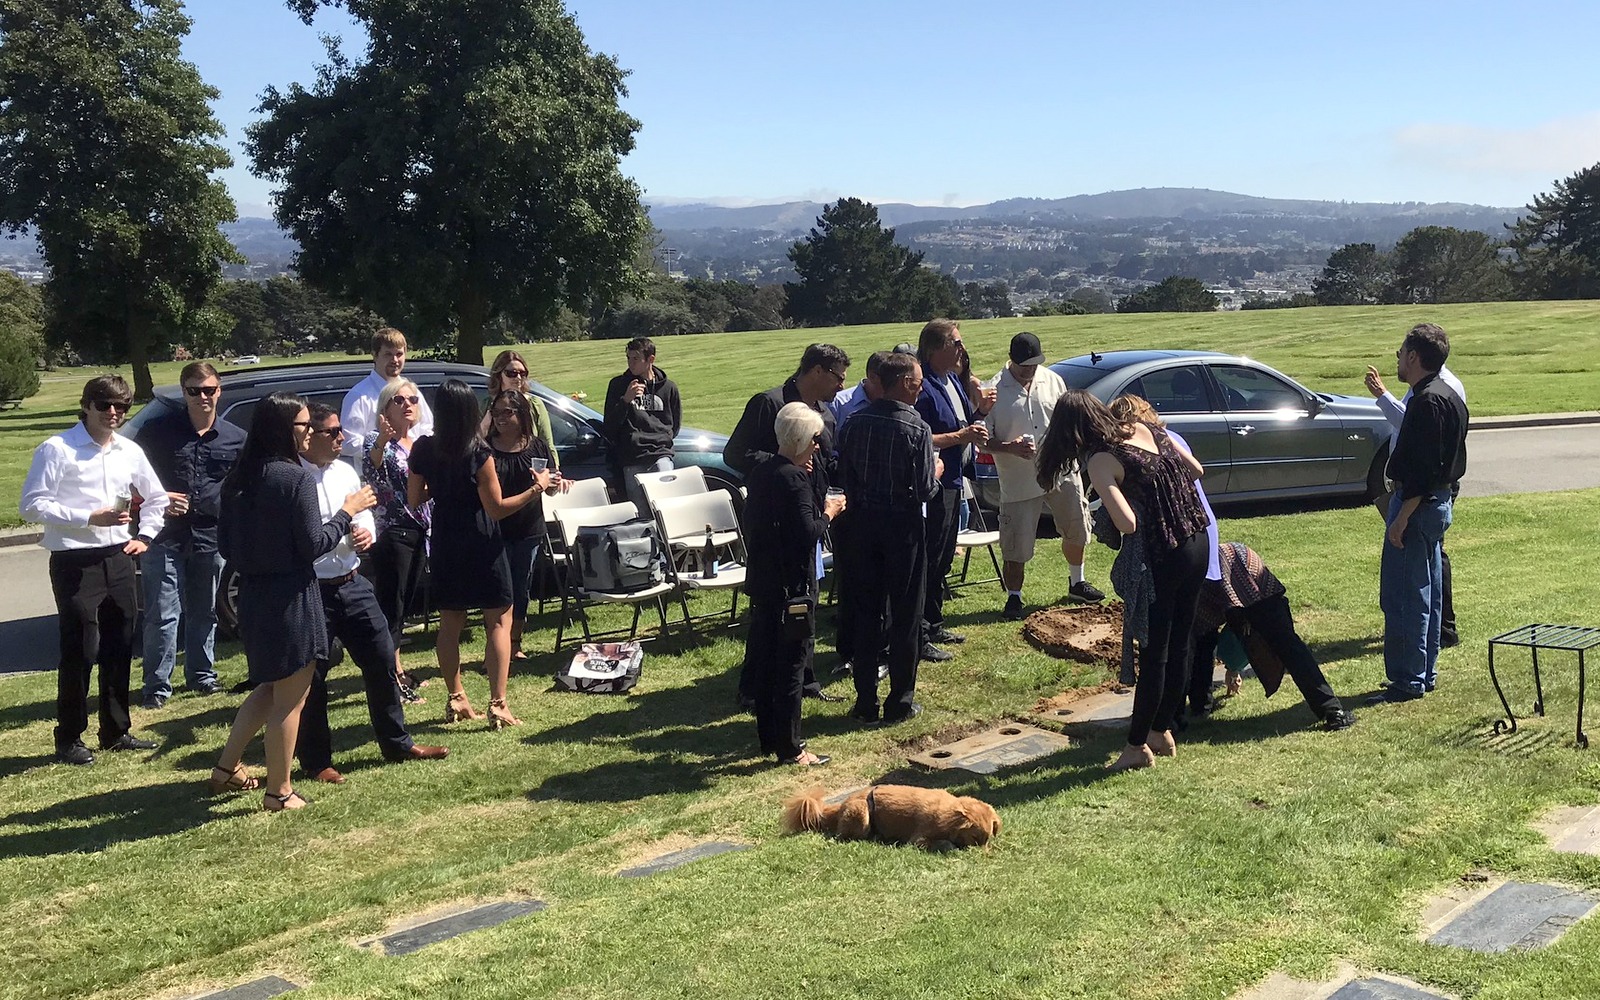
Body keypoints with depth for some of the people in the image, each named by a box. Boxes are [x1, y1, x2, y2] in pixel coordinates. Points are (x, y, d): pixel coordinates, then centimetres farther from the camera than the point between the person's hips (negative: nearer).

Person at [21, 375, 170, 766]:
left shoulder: (130, 452, 10)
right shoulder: (57, 449, -8)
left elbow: (156, 498, 25)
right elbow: (33, 505, -13)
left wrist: (144, 536, 12)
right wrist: (89, 518, -19)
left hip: (118, 559, 6)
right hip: (75, 562, -6)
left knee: (119, 649, 11)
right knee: (80, 652, -3)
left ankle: (116, 731, 23)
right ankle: (69, 739, 10)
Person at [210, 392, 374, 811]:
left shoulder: (238, 480, 5)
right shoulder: (296, 478, -17)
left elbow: (225, 542, 9)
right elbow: (314, 544, -16)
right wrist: (347, 512, -4)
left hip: (252, 596, 8)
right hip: (291, 599, -8)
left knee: (270, 687, 25)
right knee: (290, 698, 5)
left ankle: (226, 768, 28)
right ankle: (279, 792, 14)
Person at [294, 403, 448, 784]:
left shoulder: (345, 472, 8)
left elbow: (365, 515, 18)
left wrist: (367, 532, -4)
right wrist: (341, 528, -23)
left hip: (352, 583, 7)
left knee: (381, 661, 12)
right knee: (312, 678, 6)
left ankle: (396, 742, 27)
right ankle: (315, 761, 21)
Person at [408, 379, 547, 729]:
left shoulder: (423, 450, -3)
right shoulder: (478, 453, -17)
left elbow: (414, 499, 5)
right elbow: (497, 508, -15)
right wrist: (537, 489, -8)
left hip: (444, 546, 5)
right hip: (481, 545, -5)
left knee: (449, 623, 15)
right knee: (499, 621, 2)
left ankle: (456, 699, 22)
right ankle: (498, 704, -4)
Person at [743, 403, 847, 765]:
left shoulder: (761, 471, 8)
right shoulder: (794, 479, -19)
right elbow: (807, 534, -24)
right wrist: (828, 512, -6)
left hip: (761, 579, 9)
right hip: (791, 584, -9)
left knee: (764, 659, 14)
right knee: (792, 664, -1)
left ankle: (767, 737, 25)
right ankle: (789, 747, 6)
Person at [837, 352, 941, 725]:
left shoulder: (855, 423, 0)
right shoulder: (917, 429, -14)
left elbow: (844, 478, 2)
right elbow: (925, 491, -15)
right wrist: (936, 471, 5)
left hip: (863, 523, 5)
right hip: (903, 526, -4)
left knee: (866, 612, 11)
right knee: (905, 615, 6)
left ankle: (865, 701, 16)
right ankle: (900, 702, 12)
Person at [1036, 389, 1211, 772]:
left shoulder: (1100, 461, -16)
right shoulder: (1147, 430, 4)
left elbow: (1127, 523, -25)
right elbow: (1196, 471, 11)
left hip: (1158, 560, -7)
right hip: (1197, 545, 7)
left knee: (1153, 654, 4)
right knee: (1179, 646, 17)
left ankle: (1138, 745, 17)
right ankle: (1162, 731, 32)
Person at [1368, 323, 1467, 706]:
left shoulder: (1427, 401, -18)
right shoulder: (1451, 397, 14)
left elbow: (1422, 468, -23)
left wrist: (1402, 517, -22)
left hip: (1417, 503, -11)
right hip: (1438, 502, 11)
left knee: (1403, 596, -6)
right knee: (1428, 594, 14)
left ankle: (1408, 680, -2)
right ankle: (1425, 673, 22)